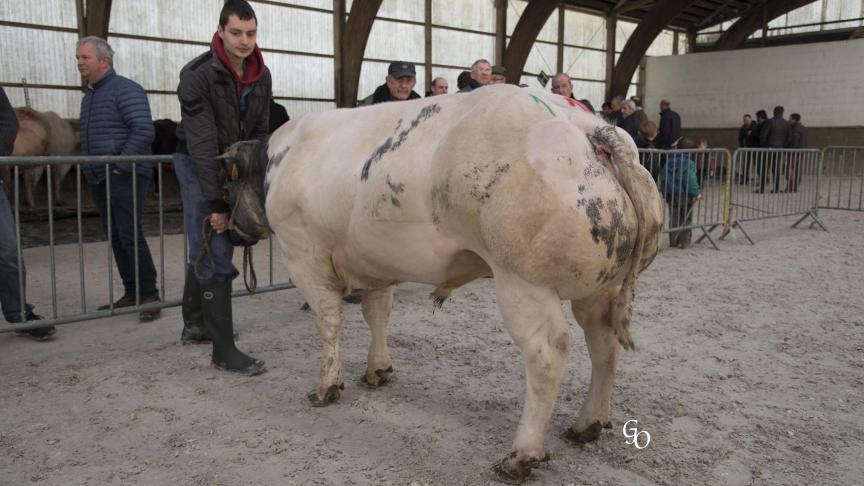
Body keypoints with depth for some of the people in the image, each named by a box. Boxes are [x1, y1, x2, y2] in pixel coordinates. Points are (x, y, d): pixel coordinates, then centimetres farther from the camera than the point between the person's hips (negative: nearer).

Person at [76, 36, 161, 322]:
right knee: (114, 237, 8)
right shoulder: (88, 97, 21)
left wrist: (121, 166, -18)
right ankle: (131, 294, 15)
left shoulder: (125, 89, -7)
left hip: (125, 177, -9)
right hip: (99, 180, 9)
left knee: (130, 234, -12)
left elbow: (144, 131, -18)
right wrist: (87, 168, 15)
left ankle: (149, 295, -5)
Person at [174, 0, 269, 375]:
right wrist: (215, 203, -25)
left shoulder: (262, 77, -2)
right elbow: (202, 144, -23)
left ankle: (194, 324, 33)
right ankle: (224, 351, -7)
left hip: (236, 167, 6)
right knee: (216, 257, -11)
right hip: (198, 166, -6)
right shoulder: (197, 75, -19)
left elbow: (259, 134, 2)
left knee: (205, 250, 17)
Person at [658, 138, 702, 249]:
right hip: (685, 195, -5)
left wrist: (664, 191, 19)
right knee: (686, 219, 6)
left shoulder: (669, 161, 6)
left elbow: (662, 178, 10)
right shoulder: (688, 163, -14)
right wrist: (697, 193, -9)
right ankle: (684, 242, 6)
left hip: (670, 195, 5)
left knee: (674, 218, 11)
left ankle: (673, 241, 12)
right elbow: (690, 181, -17)